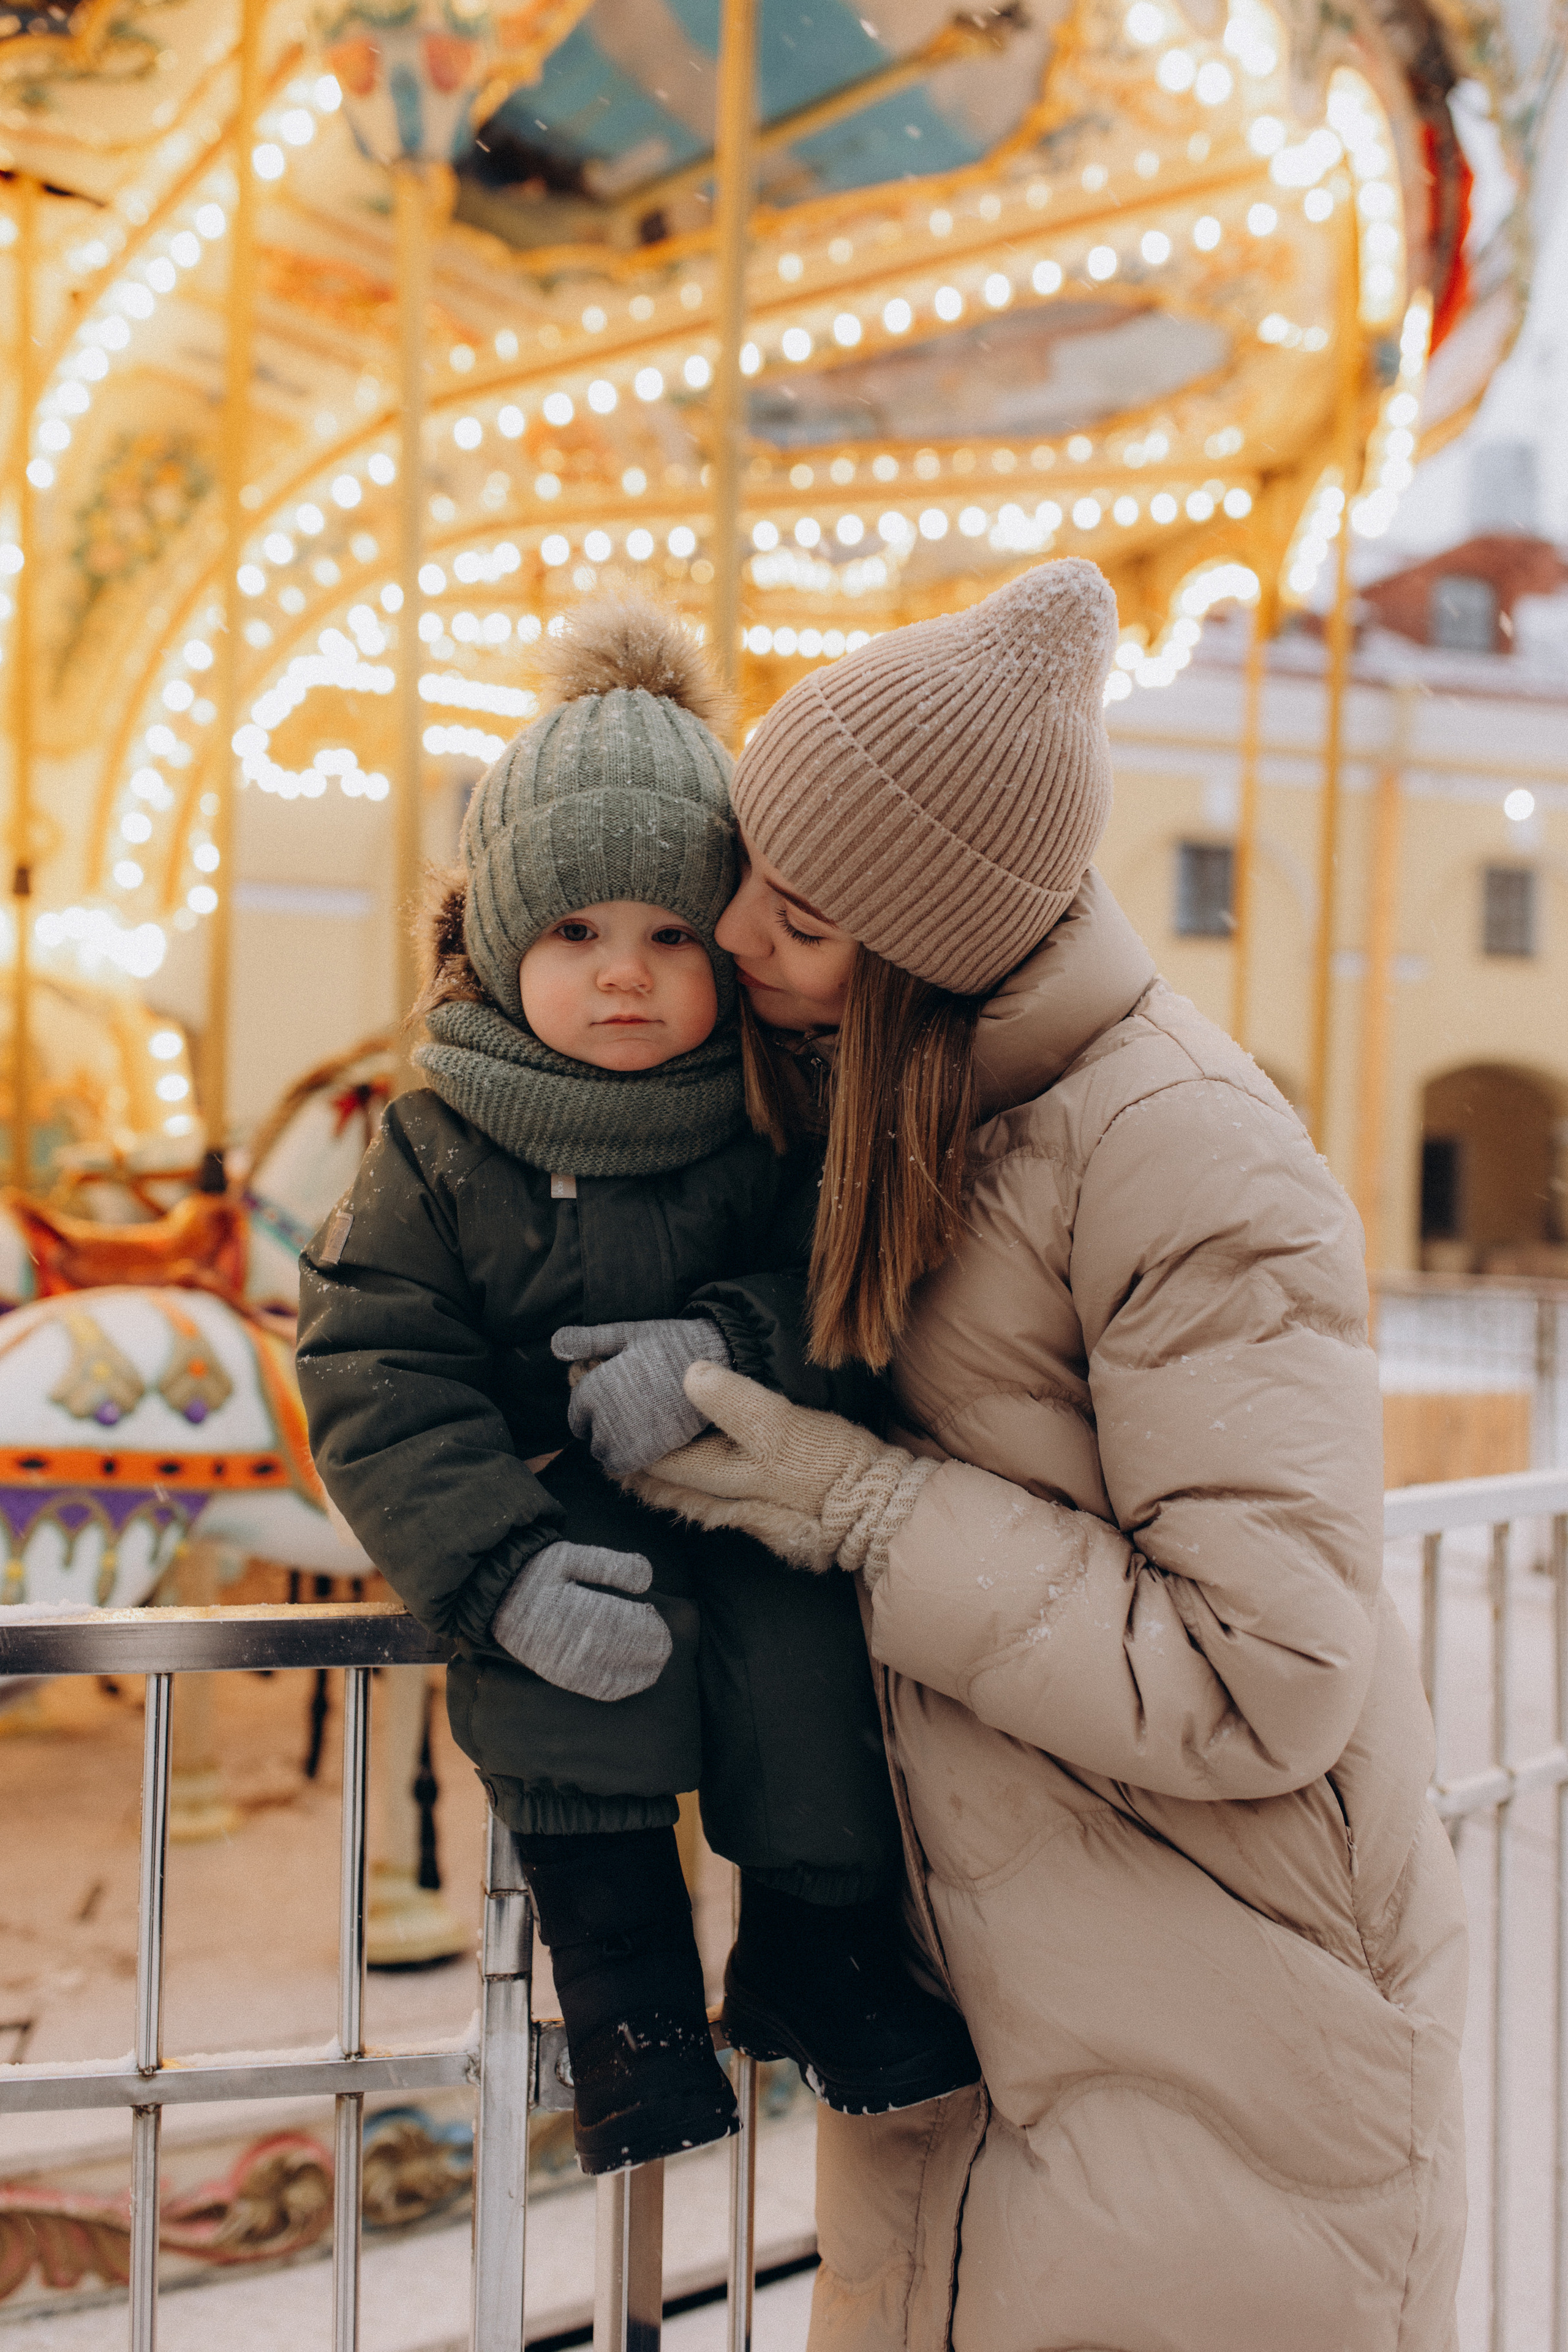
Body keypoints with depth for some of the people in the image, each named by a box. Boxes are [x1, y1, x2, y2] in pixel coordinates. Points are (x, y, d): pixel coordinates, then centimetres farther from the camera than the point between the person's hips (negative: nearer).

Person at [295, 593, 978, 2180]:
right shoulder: (439, 1150, -4)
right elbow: (376, 1375, -10)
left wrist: (730, 1344, -27)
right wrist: (503, 1567, -26)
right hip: (553, 1502, -1)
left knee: (802, 1634, -25)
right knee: (570, 1631, -30)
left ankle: (813, 1947, 0)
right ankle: (622, 1971, -12)